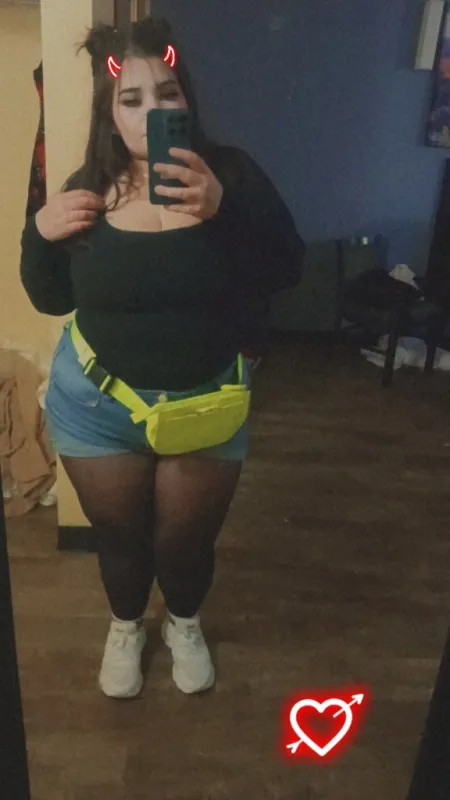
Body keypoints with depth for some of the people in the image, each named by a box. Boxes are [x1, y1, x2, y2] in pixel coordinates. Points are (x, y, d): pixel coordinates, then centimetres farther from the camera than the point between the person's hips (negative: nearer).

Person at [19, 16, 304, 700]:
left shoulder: (230, 173, -10)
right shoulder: (87, 190, -6)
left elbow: (285, 272, -20)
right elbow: (51, 300, 2)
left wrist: (223, 209, -35)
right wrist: (40, 234, -17)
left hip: (207, 402, -1)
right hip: (96, 403, 1)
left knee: (187, 538, 16)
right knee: (120, 535, 19)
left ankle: (185, 624, 49)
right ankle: (126, 626, 50)